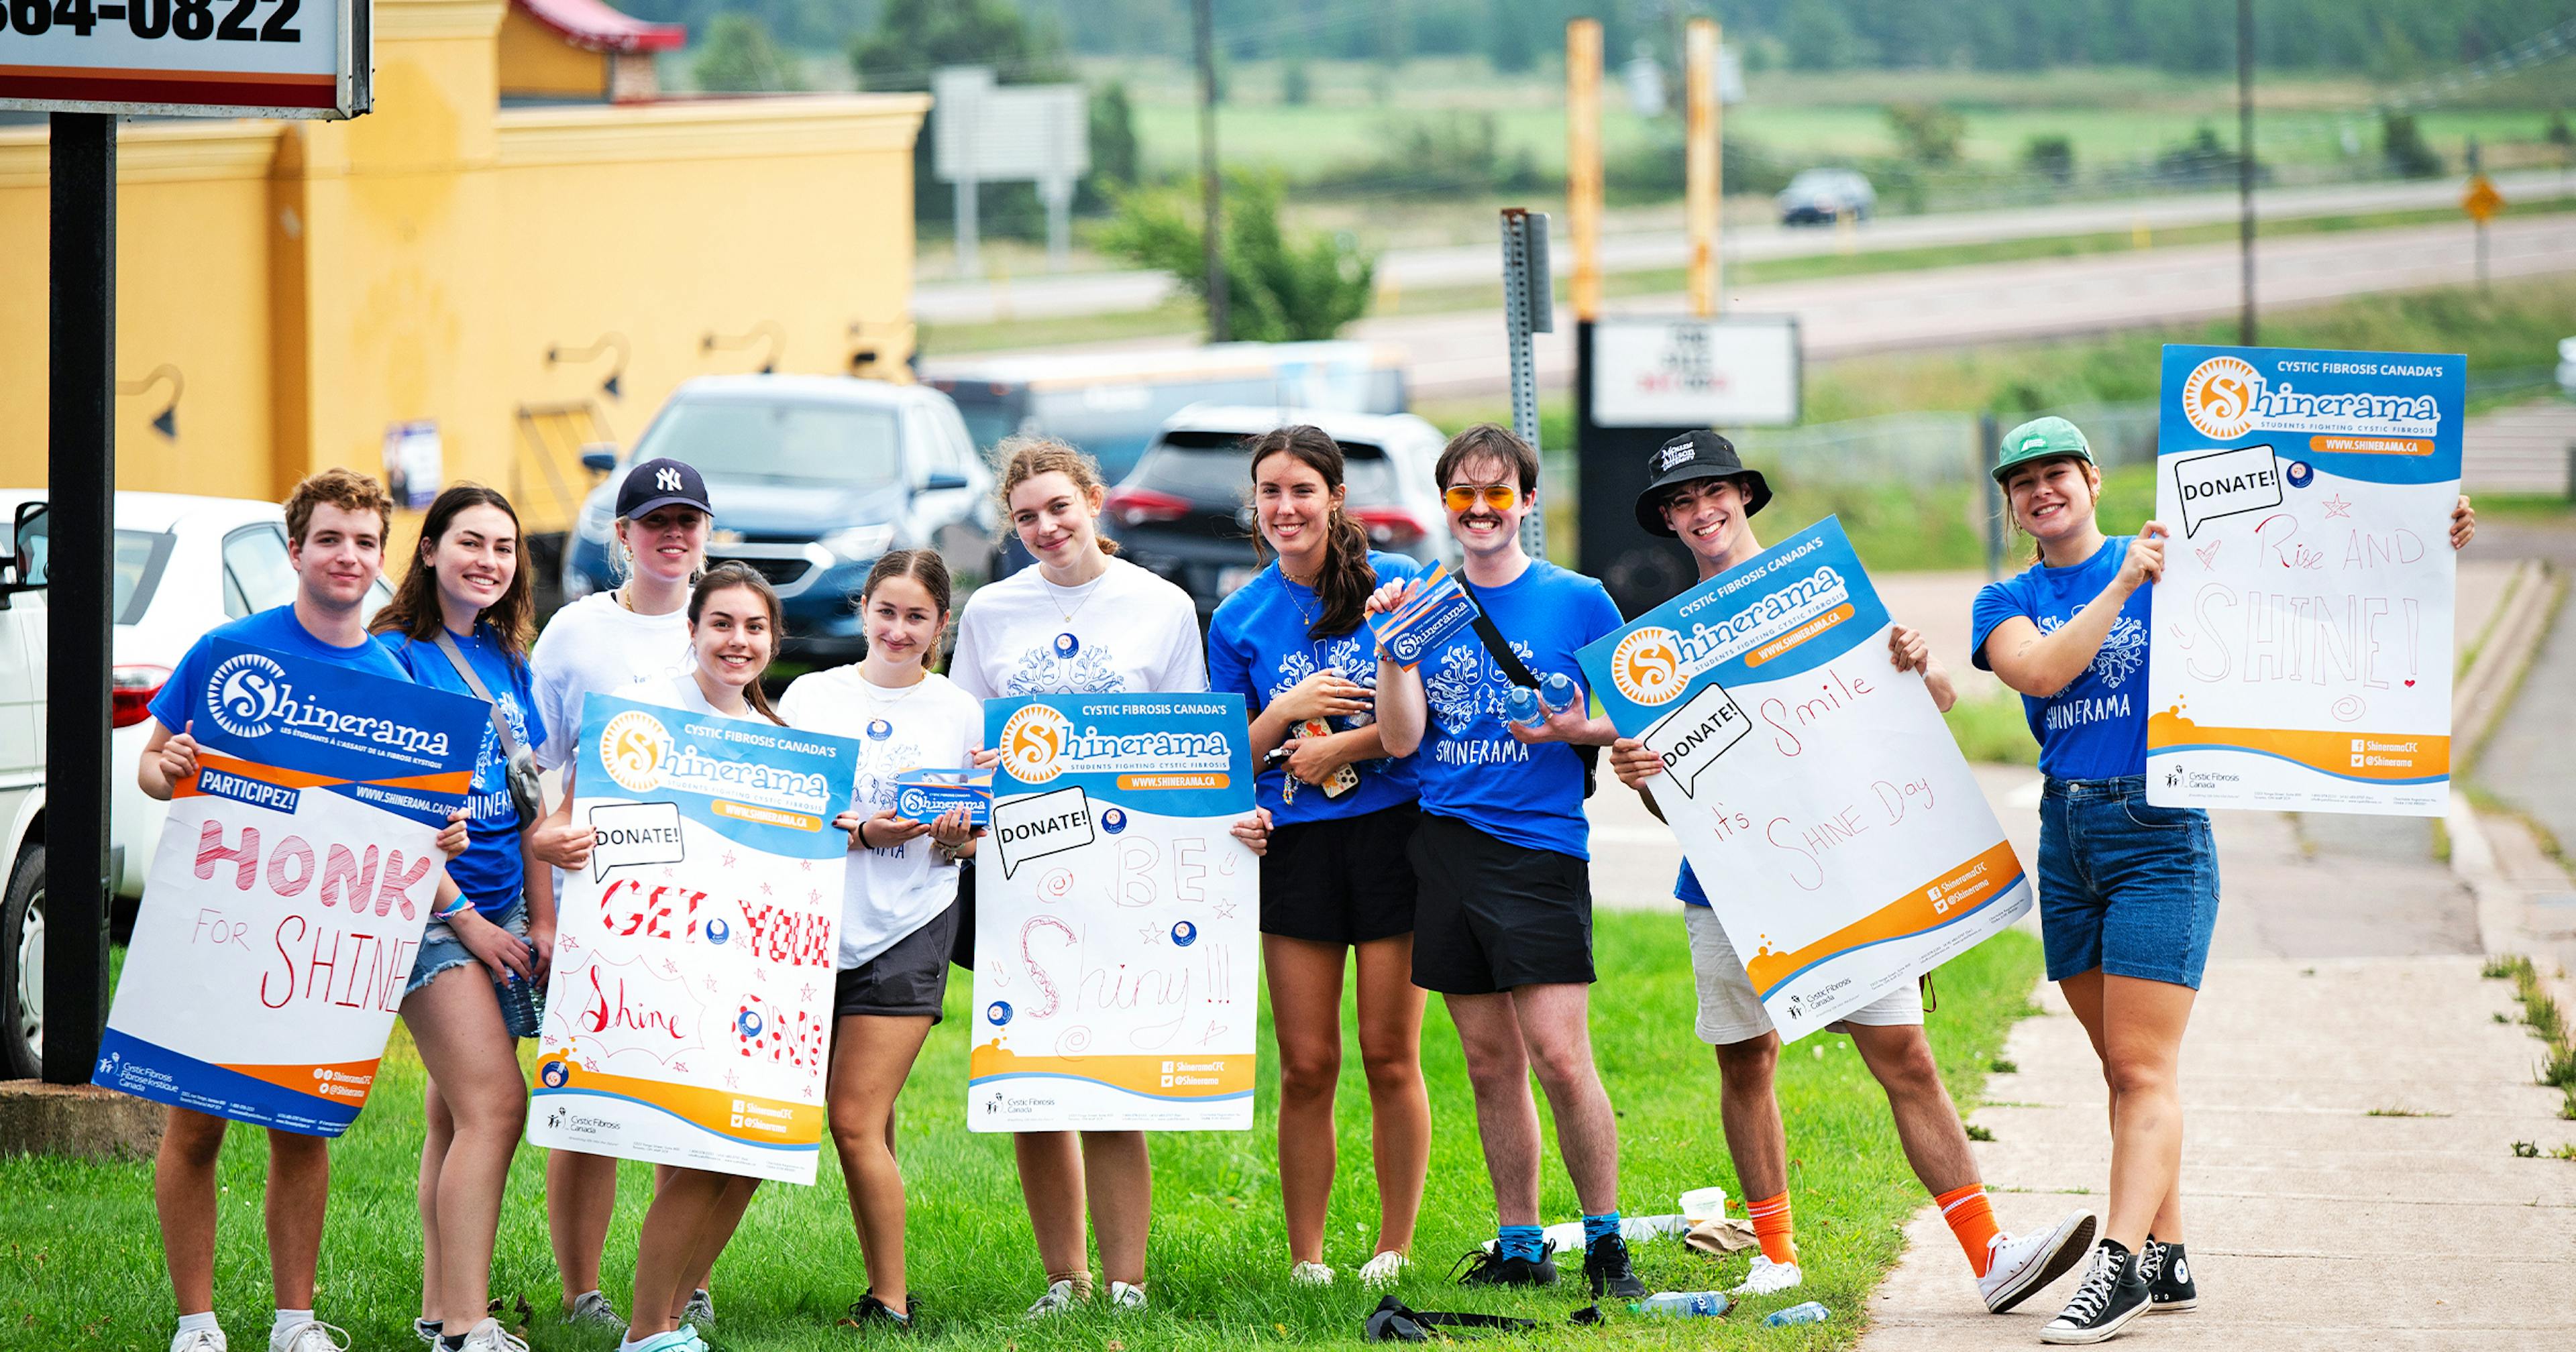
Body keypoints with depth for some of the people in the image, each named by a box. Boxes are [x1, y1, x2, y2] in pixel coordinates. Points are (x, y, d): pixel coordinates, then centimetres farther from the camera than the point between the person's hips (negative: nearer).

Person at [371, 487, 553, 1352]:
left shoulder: (506, 661, 12)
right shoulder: (393, 657, -9)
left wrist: (541, 920, 7)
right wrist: (464, 918, -13)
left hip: (501, 912, 7)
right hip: (431, 910, -7)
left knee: (457, 1111, 9)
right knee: (494, 1104, -15)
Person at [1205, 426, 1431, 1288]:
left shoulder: (1393, 583, 0)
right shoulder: (1241, 619, 7)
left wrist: (1340, 747, -10)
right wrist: (1285, 712, -10)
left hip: (1391, 830, -2)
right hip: (1296, 847, 2)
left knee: (1390, 1058, -1)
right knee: (1306, 1066, 0)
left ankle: (1394, 1250, 8)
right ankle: (1305, 1258, 6)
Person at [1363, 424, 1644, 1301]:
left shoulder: (1576, 601, 1)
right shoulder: (1424, 603, 10)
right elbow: (1401, 738, 3)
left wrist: (1575, 730, -13)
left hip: (1539, 844, -4)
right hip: (1444, 843, 4)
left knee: (1558, 1055, -11)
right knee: (1490, 1063, 8)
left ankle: (1606, 1242, -1)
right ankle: (1519, 1245, 15)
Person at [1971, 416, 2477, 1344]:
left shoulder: (2171, 560, 2)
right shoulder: (2006, 605, 9)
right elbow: (2040, 672, -12)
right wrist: (2125, 585, -19)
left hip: (2158, 833, -4)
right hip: (2068, 840, 5)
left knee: (2144, 1068, -10)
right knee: (2122, 1066, 9)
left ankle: (2122, 1264, -15)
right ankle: (2167, 1261, 15)